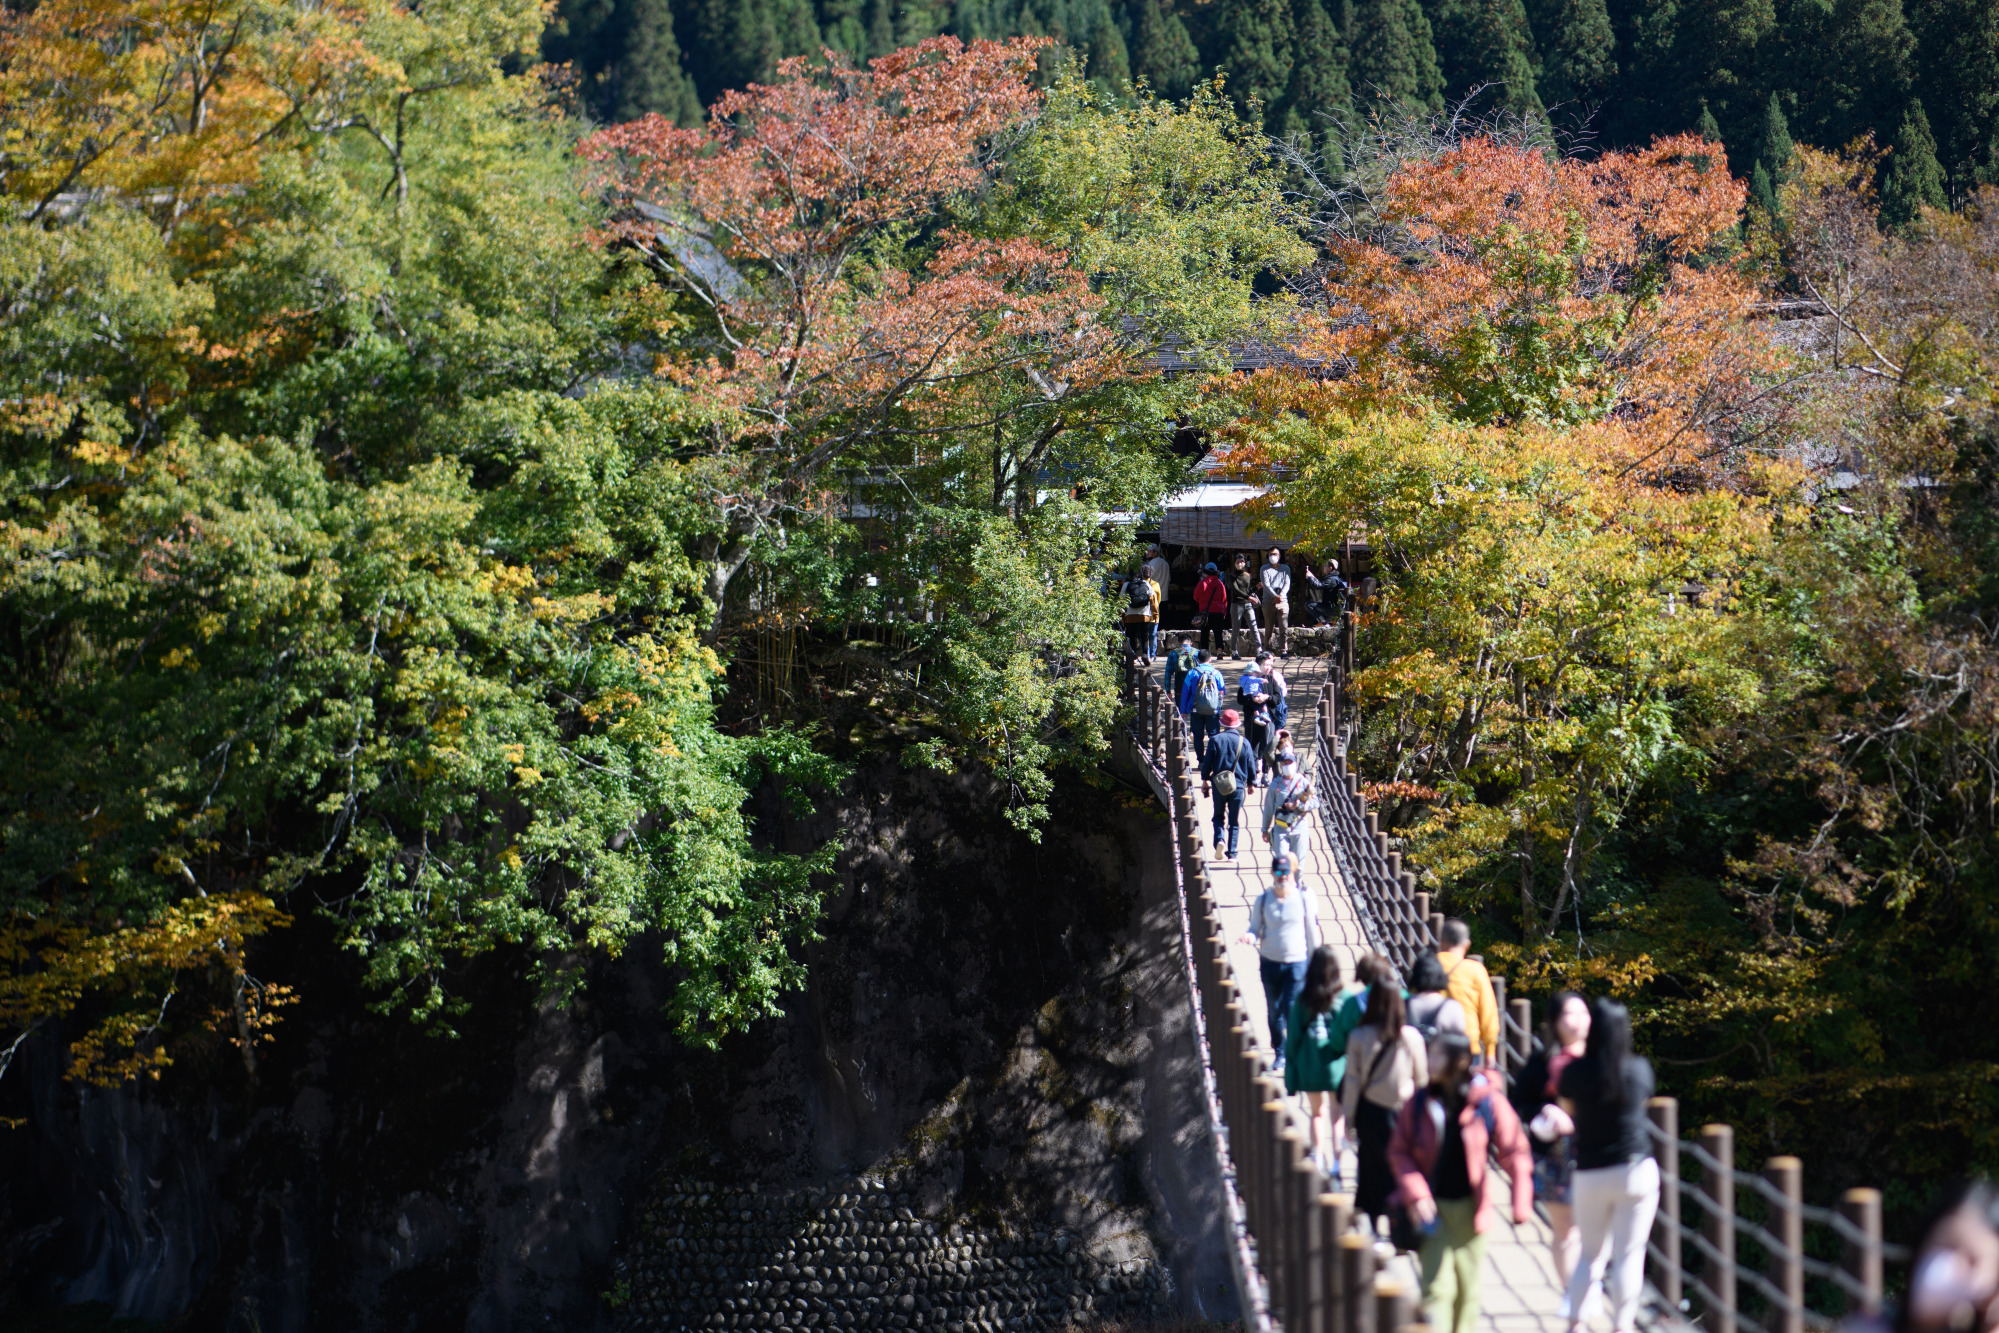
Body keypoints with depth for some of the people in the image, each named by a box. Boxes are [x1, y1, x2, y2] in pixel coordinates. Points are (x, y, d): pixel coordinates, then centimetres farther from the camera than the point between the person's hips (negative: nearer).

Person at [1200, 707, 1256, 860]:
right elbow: (1251, 766, 4)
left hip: (1219, 784, 0)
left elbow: (1207, 762, -2)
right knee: (1234, 821, 8)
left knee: (1219, 816, 15)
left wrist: (1205, 779, 12)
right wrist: (1250, 784, 18)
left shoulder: (1216, 740, -5)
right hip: (1238, 786, 0)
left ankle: (1219, 840, -12)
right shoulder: (1244, 742, -3)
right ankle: (1232, 853, 4)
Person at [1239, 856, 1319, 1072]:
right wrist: (1249, 936, -18)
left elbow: (1312, 932, 3)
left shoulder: (1304, 898, -3)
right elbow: (1255, 928, 6)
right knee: (1274, 1012, 10)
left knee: (1292, 1011, -10)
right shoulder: (1263, 900, 1)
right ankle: (1280, 1054, 26)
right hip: (1270, 962, 3)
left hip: (1297, 963, -2)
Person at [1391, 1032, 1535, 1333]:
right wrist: (1415, 1194, -13)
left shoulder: (1489, 1102, -9)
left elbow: (1514, 1152, -4)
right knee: (1436, 1286, -7)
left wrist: (1520, 1205, -6)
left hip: (1471, 1206, 0)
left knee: (1468, 1288, 12)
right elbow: (1399, 1151, 0)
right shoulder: (1419, 1103, -5)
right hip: (1433, 1207, 0)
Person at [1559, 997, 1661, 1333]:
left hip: (1590, 1176, 1)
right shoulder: (1639, 1070, -8)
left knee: (1590, 1253, 16)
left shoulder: (1574, 1072, -9)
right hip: (1635, 1171, -1)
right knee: (1628, 1255, 4)